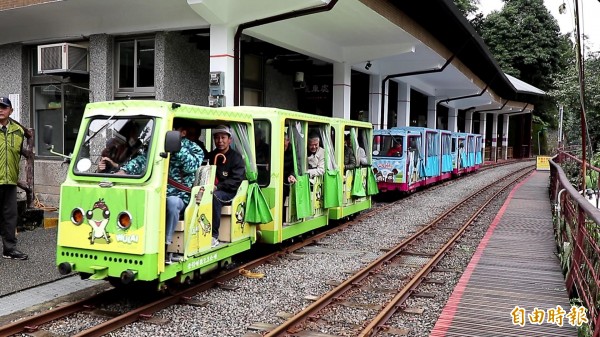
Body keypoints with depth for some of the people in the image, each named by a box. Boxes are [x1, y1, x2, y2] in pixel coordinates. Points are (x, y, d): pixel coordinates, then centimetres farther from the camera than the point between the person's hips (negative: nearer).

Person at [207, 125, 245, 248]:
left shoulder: (236, 157, 1)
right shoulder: (210, 156, 18)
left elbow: (236, 180, -10)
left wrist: (217, 186, -23)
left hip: (229, 193, -4)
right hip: (212, 189, 4)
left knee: (214, 196, -35)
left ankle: (214, 236, -32)